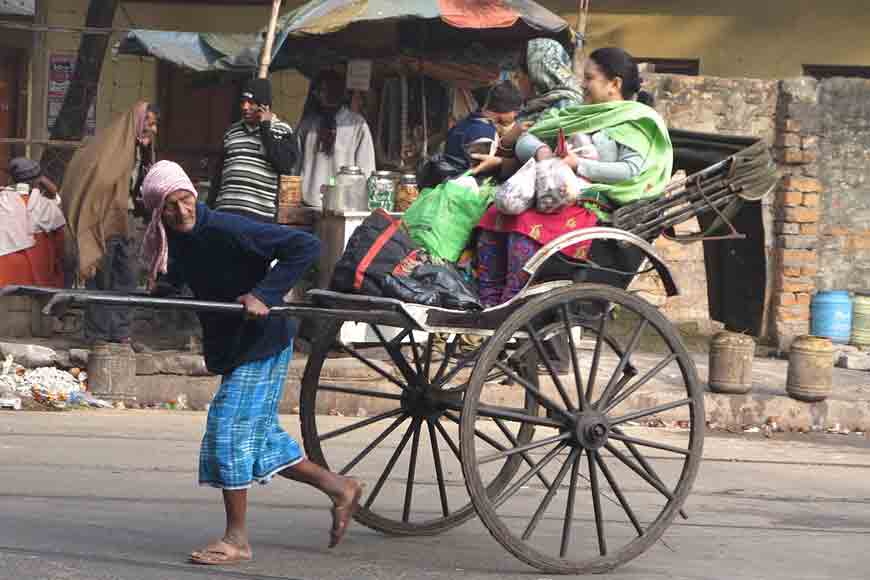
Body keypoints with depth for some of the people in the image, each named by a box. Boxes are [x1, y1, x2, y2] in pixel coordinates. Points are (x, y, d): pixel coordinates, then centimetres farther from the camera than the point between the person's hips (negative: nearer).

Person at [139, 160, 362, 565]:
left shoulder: (227, 230, -22)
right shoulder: (174, 242, 1)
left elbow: (305, 246, -23)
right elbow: (168, 287, 22)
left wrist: (264, 295, -27)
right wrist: (159, 288, 0)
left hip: (262, 342, -9)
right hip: (232, 347, 9)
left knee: (228, 429, -10)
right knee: (259, 435, 14)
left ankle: (237, 540, 1)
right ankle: (340, 489, 30)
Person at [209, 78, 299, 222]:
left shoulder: (282, 132, 4)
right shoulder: (232, 131, 18)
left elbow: (285, 165, -13)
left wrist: (265, 127, -7)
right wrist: (210, 207, 16)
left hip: (260, 215, -4)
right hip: (225, 212, 4)